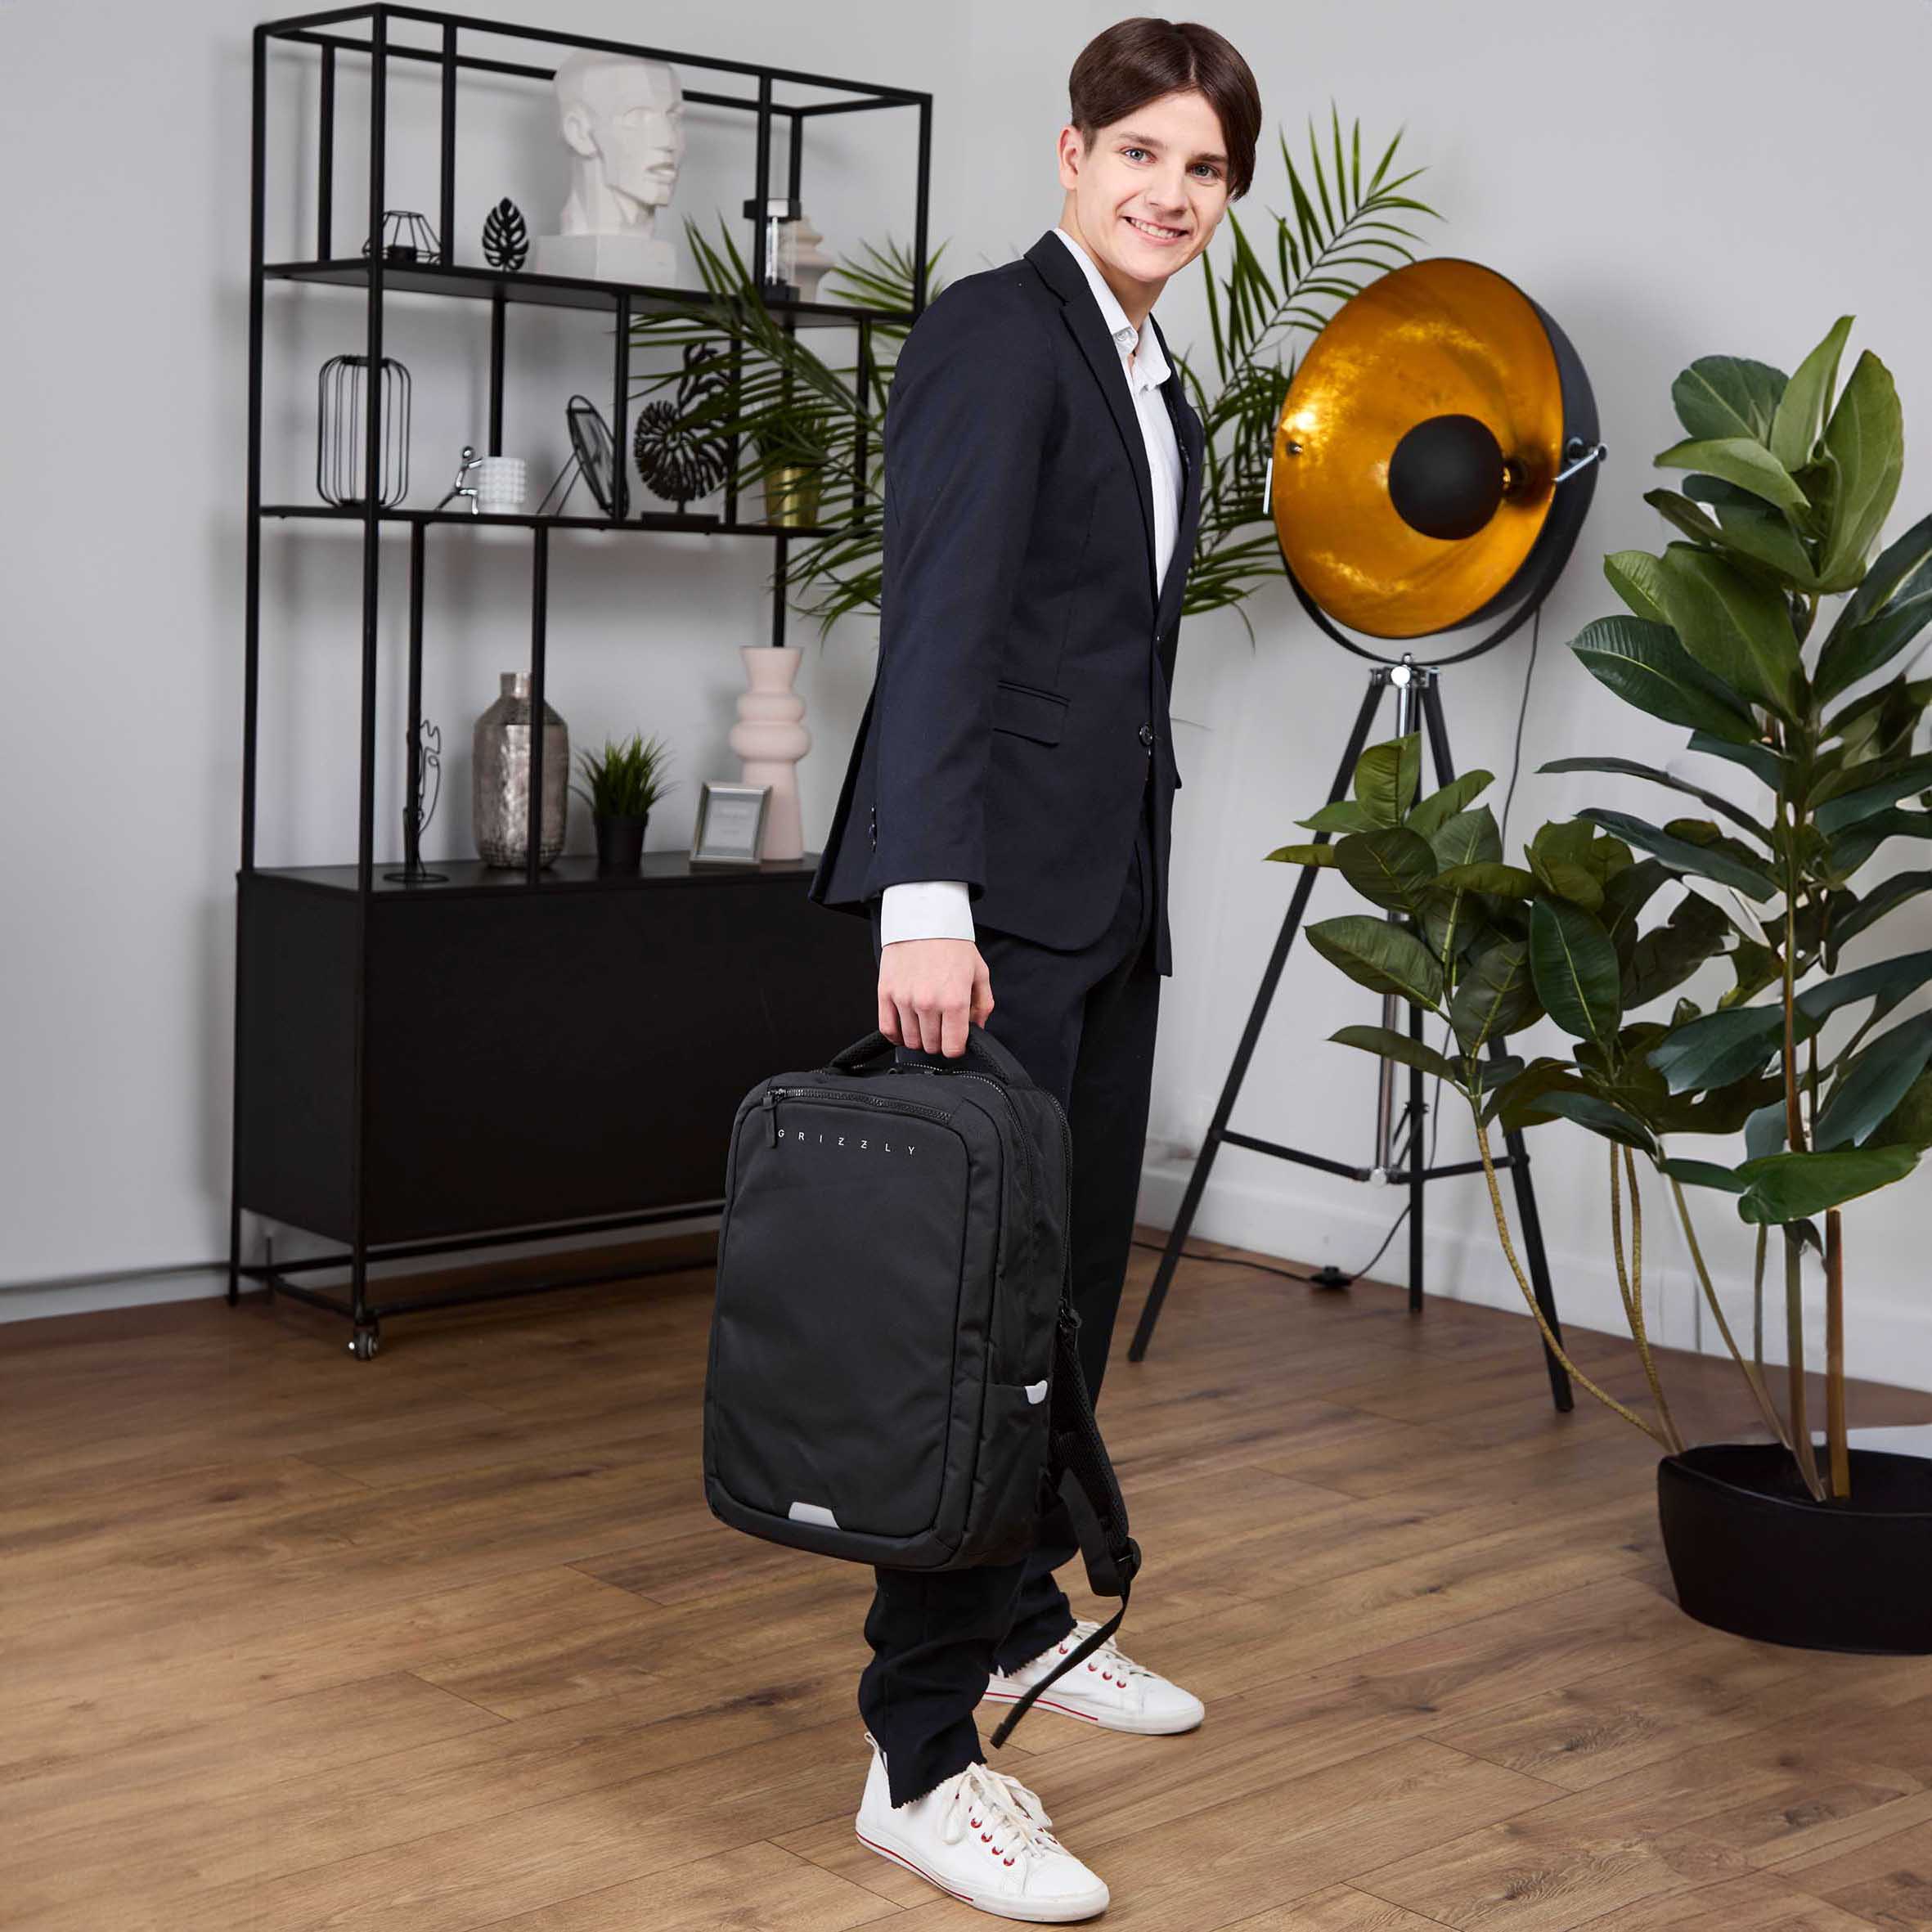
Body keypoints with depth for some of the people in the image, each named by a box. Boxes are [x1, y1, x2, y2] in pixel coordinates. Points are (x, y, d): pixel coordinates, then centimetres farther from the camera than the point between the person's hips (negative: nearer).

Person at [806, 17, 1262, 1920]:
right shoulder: (992, 330, -9)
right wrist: (924, 899, -30)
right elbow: (938, 618, -21)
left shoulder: (1161, 394, 19)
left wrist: (1136, 882, 19)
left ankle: (1022, 1619, 31)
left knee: (1074, 1275, 14)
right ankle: (920, 1756, -2)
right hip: (987, 897, -9)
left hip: (1107, 897, 9)